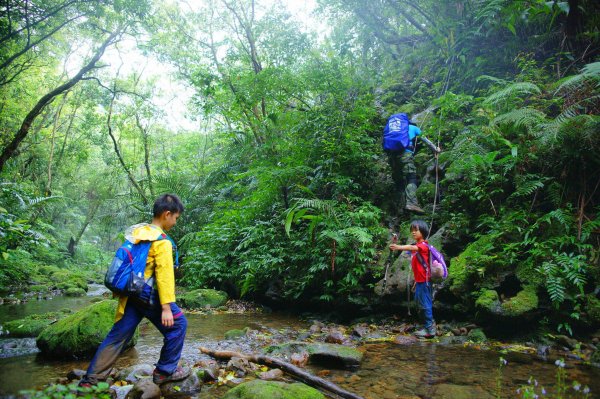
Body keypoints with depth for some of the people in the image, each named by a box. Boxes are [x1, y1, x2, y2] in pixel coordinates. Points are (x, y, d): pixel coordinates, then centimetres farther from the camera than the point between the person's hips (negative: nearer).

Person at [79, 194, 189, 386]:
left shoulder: (137, 232, 10)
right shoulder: (161, 241, -16)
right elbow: (164, 274, -19)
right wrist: (166, 307, -20)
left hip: (130, 294, 8)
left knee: (117, 336, 13)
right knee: (177, 324, 7)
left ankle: (90, 379, 18)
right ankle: (165, 371, 14)